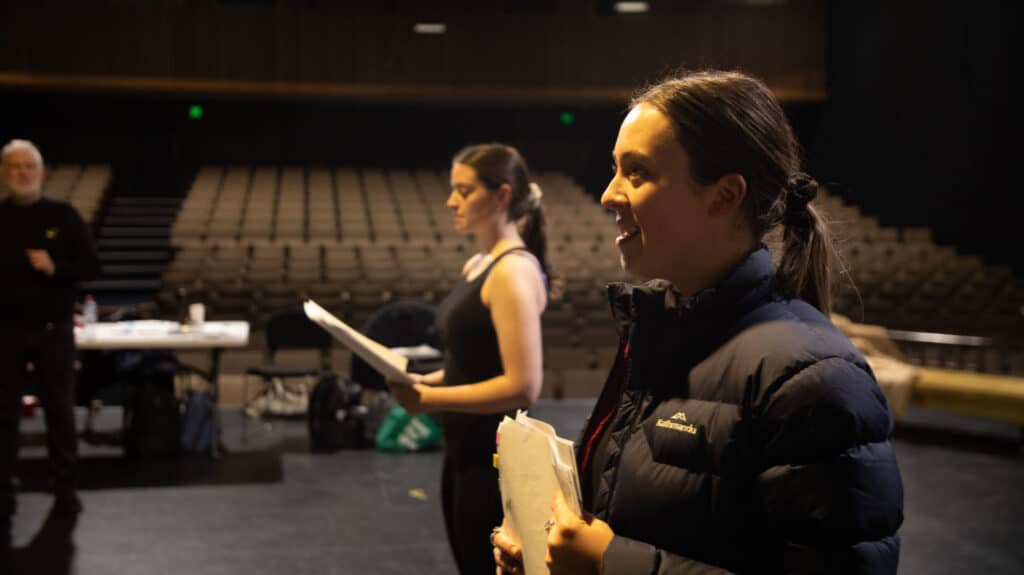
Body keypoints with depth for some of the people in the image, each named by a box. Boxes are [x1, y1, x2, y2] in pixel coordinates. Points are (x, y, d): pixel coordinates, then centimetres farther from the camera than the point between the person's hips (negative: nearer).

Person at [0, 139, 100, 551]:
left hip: (54, 331, 0)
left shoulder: (63, 216, 0)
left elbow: (91, 267, -1)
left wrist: (56, 267, -18)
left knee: (60, 411, 9)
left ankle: (66, 491, 20)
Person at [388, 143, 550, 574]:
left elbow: (522, 386, -24)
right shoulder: (478, 265, 10)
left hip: (496, 458, -10)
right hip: (465, 450, 10)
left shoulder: (514, 270, -19)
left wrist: (430, 399, -20)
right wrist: (425, 379, 1)